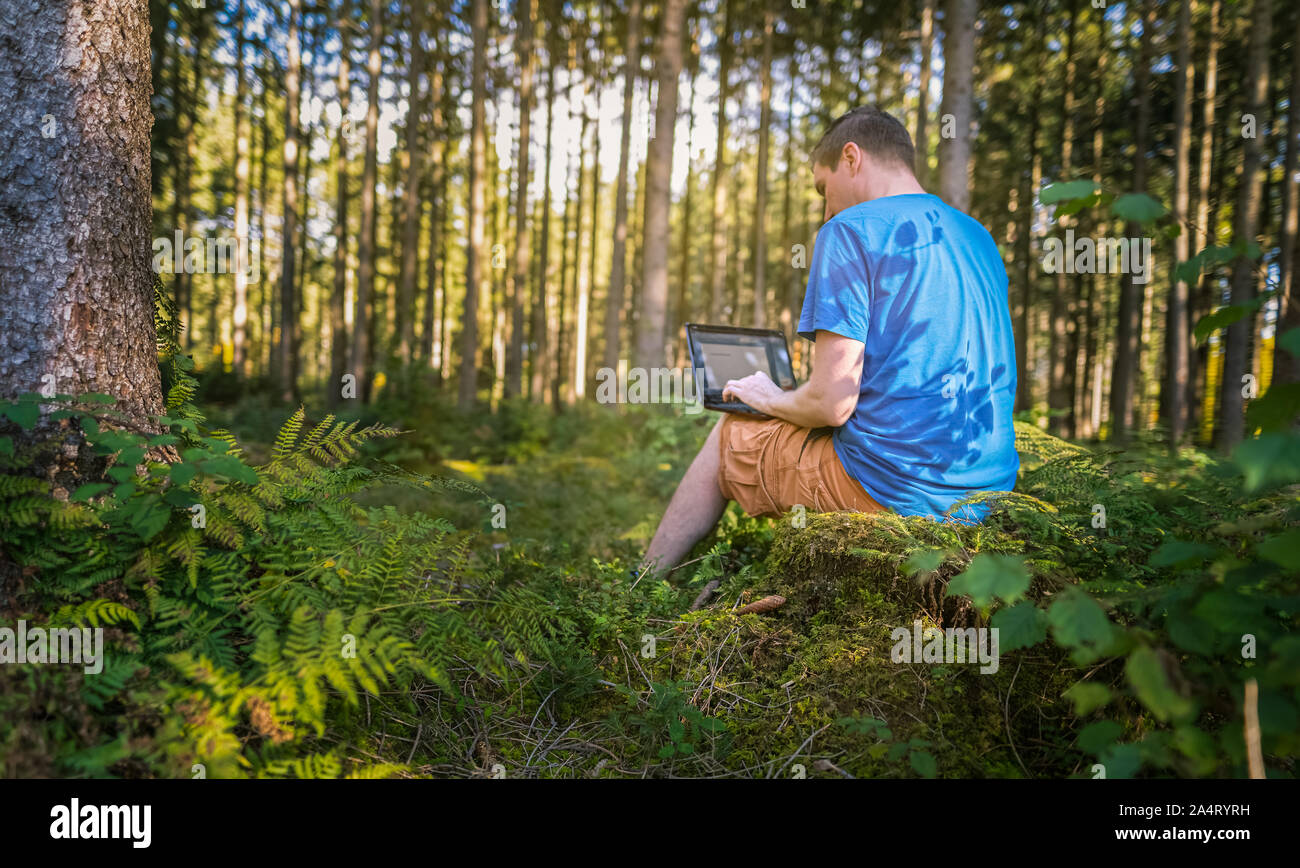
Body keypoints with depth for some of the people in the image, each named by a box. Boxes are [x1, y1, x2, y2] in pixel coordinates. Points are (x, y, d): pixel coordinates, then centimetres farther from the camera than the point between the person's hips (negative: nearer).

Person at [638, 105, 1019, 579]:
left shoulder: (850, 230, -11)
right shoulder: (979, 237, 14)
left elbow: (831, 403, -18)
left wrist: (772, 399, 4)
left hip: (891, 490, -8)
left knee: (731, 436, 15)